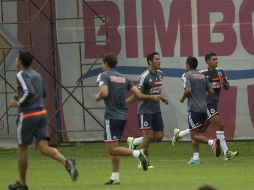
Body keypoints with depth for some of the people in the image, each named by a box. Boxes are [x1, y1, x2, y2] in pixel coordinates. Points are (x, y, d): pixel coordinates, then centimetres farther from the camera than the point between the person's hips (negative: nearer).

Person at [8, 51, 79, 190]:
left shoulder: (22, 75, -10)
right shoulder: (36, 75, 15)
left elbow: (29, 92, -25)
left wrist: (18, 103, -11)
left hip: (28, 116, -7)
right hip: (42, 114, 7)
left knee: (22, 148, 9)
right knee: (43, 148, -2)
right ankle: (66, 162, -29)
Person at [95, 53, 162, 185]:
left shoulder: (104, 76, -6)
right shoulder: (123, 78, 12)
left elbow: (104, 93, -22)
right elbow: (138, 95, 6)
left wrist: (97, 97, 0)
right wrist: (152, 97, 21)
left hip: (112, 116, -7)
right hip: (123, 116, 7)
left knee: (112, 149, -7)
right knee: (113, 147, 16)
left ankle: (138, 153, -24)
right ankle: (115, 177, 14)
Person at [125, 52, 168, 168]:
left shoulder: (160, 74, 8)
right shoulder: (145, 77, -16)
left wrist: (163, 98, 6)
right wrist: (123, 103, -25)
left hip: (156, 110, 8)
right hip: (145, 110, -8)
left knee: (159, 136, 4)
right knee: (148, 135, -10)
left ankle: (134, 141, 23)